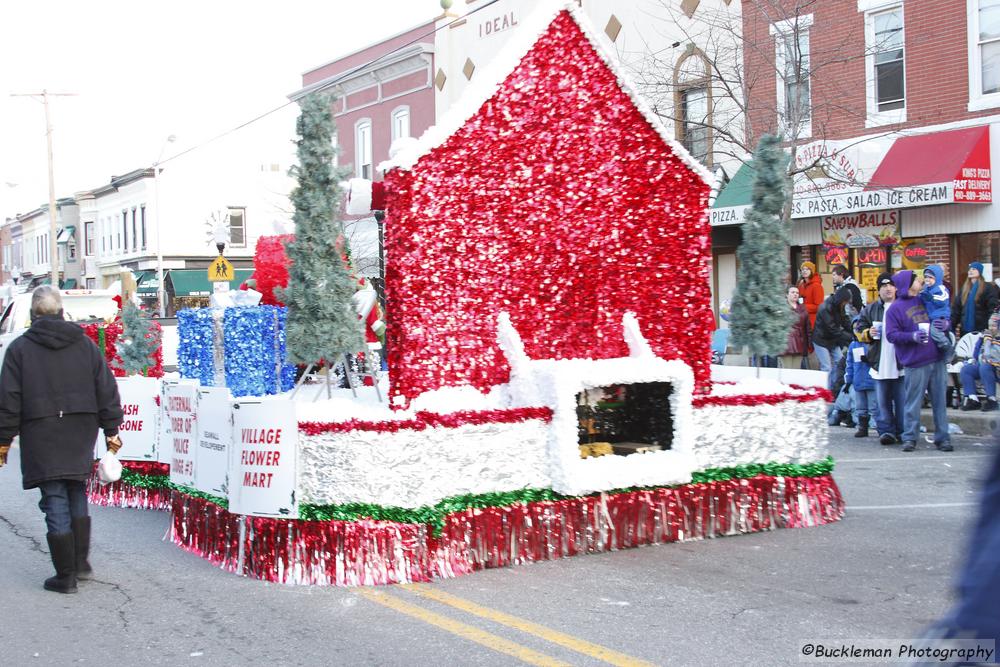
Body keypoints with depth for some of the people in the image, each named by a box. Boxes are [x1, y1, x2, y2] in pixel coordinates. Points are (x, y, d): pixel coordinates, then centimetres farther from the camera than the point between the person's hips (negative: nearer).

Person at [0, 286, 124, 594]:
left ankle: (66, 576, 4)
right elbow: (107, 391, 5)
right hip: (81, 434, 3)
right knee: (77, 494, 18)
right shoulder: (85, 344, 6)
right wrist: (111, 430, 11)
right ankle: (80, 562, 18)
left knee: (56, 503, 0)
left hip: (42, 437, -3)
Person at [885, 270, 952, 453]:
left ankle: (942, 437, 12)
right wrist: (912, 336, -21)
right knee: (913, 403, -2)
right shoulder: (896, 308, -1)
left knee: (940, 401, 6)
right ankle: (910, 438, 7)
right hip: (915, 363, -5)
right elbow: (891, 334, -7)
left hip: (937, 359, 5)